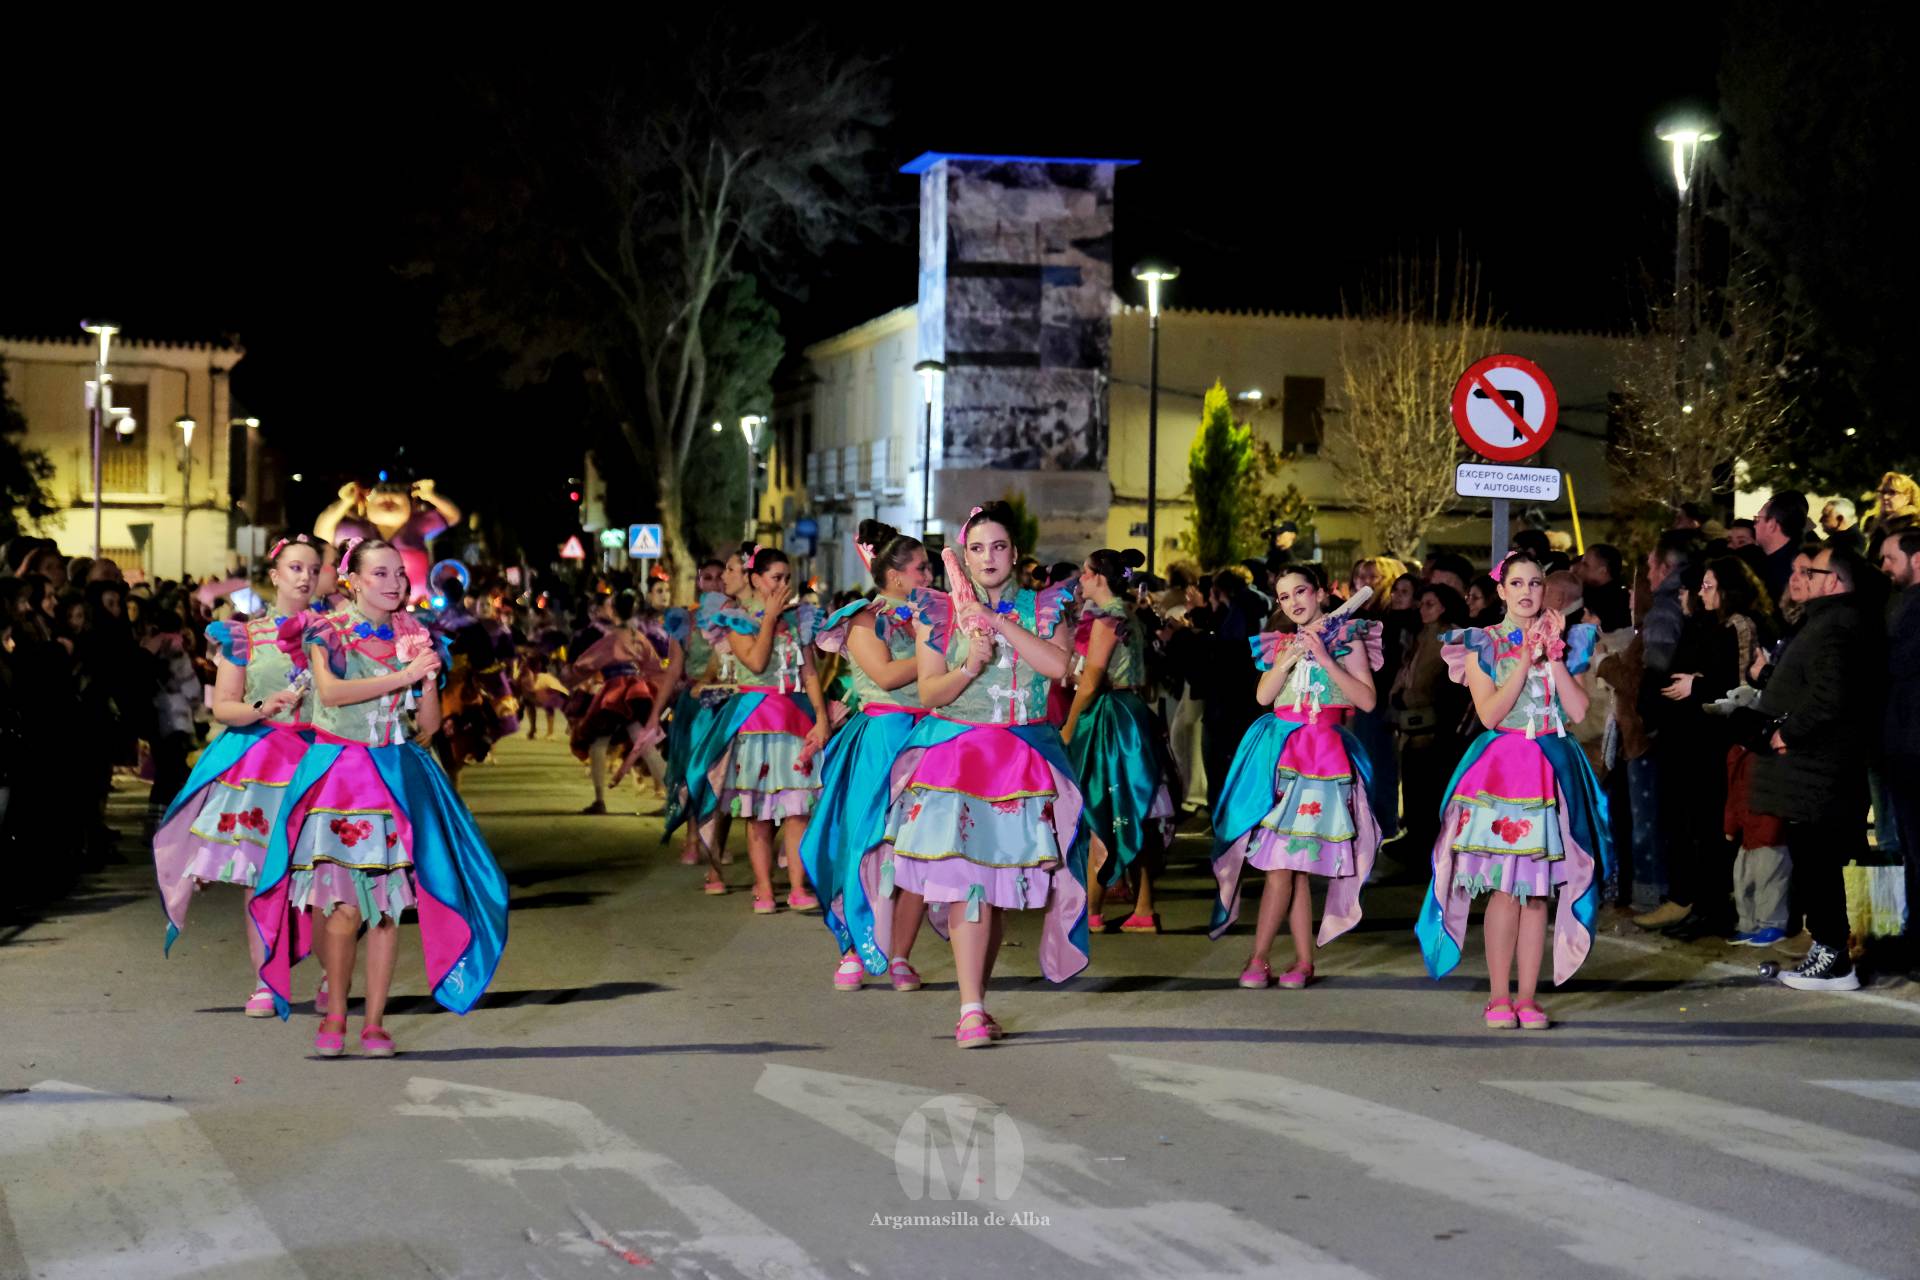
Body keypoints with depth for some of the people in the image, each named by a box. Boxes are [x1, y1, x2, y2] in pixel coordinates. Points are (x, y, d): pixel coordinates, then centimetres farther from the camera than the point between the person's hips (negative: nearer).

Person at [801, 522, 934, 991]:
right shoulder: (866, 619, 0)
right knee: (873, 845, -5)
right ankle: (854, 952, 5)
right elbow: (885, 674, -14)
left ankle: (900, 956, 5)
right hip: (882, 737, -5)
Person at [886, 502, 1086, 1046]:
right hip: (953, 752, -1)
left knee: (999, 884, 3)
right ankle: (971, 1010, -16)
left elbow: (1058, 664, -10)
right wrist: (970, 666, -17)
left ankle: (976, 1000, 15)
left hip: (1024, 754, 2)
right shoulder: (939, 612, 6)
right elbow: (929, 692, 1)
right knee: (964, 877, -14)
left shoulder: (1043, 608, 8)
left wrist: (997, 622, -11)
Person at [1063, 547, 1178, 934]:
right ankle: (1143, 910, 11)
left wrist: (1068, 728, -8)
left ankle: (1090, 911, -1)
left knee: (1098, 817, -5)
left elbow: (1090, 681, -16)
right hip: (1133, 713, 9)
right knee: (1131, 817, 10)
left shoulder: (1106, 617, -13)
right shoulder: (1130, 615, 14)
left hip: (1107, 718, -9)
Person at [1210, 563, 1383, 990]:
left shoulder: (1347, 638, 4)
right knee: (1290, 865, 1)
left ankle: (1259, 958, -5)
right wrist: (1288, 659, -8)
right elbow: (1264, 696, 5)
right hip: (1281, 751, 4)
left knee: (1285, 862, -9)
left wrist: (1324, 658, -10)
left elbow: (1366, 700, -5)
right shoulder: (1282, 642, 18)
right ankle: (1303, 962, 6)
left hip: (1324, 754, -4)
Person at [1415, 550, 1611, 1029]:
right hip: (1501, 767, -3)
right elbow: (1490, 713, -8)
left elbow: (1578, 710, -1)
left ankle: (1527, 997, 6)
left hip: (1552, 769, 3)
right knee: (1505, 886, -7)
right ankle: (1499, 996, 1)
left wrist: (1554, 656, -7)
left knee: (1538, 889, 2)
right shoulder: (1481, 644, 3)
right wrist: (1526, 661, -11)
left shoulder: (1564, 641, 11)